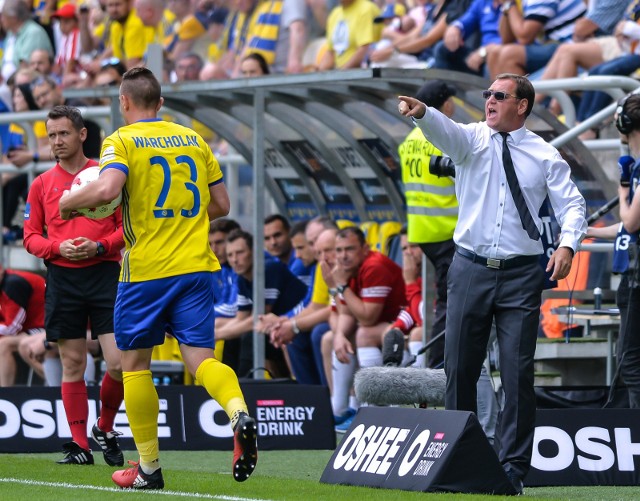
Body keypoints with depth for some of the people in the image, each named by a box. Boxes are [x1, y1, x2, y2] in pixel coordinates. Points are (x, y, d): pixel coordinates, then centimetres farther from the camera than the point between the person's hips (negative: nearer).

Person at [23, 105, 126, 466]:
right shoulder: (42, 184, 10)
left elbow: (128, 226, 4)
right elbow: (31, 236, 10)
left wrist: (99, 247, -12)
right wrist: (58, 248, -9)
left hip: (105, 274, -2)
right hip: (62, 278, 2)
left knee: (119, 362, -9)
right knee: (73, 364, 2)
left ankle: (105, 428, 14)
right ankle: (80, 445, 8)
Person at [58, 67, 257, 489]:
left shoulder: (122, 141, -4)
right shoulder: (192, 139, 12)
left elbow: (107, 188, -23)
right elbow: (221, 205, 14)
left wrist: (70, 201, -4)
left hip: (146, 269, -4)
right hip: (196, 265, 4)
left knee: (135, 364, 11)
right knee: (201, 358, 0)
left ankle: (149, 468, 14)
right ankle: (240, 415, -31)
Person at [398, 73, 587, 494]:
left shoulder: (545, 155, 3)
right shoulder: (473, 140, 3)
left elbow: (572, 203, 3)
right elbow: (444, 131, -18)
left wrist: (568, 243, -16)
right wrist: (420, 112, -40)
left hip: (522, 274, -1)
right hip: (471, 269, 1)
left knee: (518, 372, -3)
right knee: (460, 367, 4)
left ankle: (513, 468, 4)